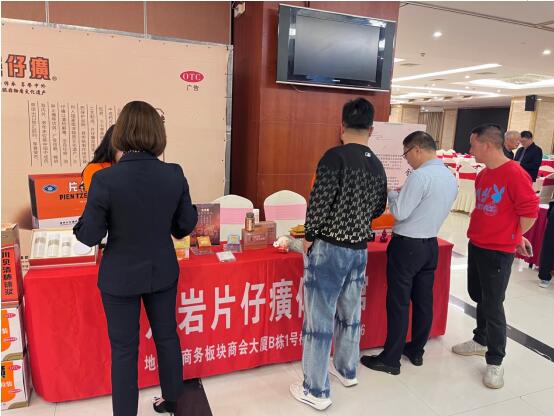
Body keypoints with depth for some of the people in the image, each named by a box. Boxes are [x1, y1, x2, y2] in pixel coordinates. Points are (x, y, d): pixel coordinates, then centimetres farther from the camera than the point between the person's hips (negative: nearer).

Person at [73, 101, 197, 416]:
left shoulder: (105, 179, -20)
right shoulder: (175, 174, -11)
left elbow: (90, 236, -12)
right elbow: (185, 227, -3)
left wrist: (83, 223, 8)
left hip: (121, 277, -3)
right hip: (163, 272, 3)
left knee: (124, 348, 14)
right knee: (167, 336, 20)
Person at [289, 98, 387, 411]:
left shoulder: (336, 156, -15)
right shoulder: (377, 165, 6)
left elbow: (319, 202, -18)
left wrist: (309, 237, -4)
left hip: (329, 248, -7)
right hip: (359, 249, 7)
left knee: (320, 317, 4)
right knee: (350, 312, 21)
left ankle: (316, 391, 15)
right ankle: (347, 370, 40)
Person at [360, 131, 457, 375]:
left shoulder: (420, 176, -20)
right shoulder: (451, 177, 8)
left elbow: (399, 213, -19)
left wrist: (391, 194, -1)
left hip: (407, 245, -8)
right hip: (431, 244, 9)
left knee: (398, 302, 1)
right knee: (423, 300, 16)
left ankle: (391, 359, 12)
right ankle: (416, 350, 31)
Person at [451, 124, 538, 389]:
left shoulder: (515, 174, -17)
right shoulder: (482, 175, 9)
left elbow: (530, 211, -15)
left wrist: (513, 237, -2)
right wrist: (478, 234, 12)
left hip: (498, 252, -8)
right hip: (475, 246, 8)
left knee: (493, 305, -1)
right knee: (478, 297, 19)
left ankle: (495, 361, 14)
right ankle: (481, 340, 38)